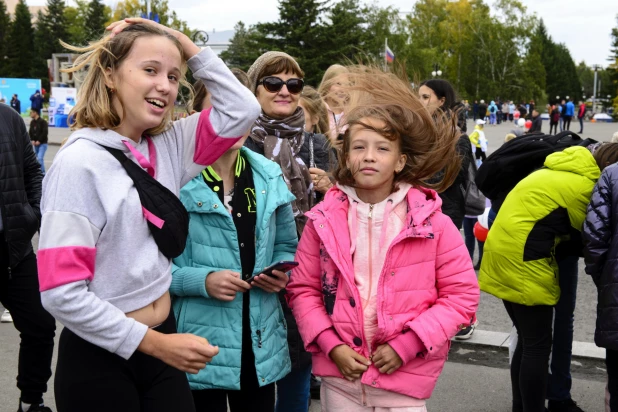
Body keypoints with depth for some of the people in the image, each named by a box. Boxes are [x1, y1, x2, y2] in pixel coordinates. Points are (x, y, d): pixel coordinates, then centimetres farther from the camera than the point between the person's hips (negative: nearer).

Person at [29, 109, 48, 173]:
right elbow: (30, 132, 13)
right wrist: (32, 140, -4)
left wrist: (39, 141, -18)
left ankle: (42, 172, -12)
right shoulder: (32, 122, 10)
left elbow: (44, 133, -15)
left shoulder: (43, 121, -9)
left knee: (40, 158, -17)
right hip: (35, 144, 7)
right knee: (37, 158, 10)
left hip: (42, 143, -7)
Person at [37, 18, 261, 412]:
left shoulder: (168, 145, 1)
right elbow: (61, 291, -21)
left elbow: (243, 109, 4)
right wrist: (154, 344, -18)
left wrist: (186, 45, -4)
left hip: (161, 340, 6)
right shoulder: (80, 163, -17)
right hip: (99, 359, -6)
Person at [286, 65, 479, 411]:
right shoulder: (324, 219, -2)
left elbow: (462, 295, -4)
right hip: (339, 376, 2)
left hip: (404, 379, -1)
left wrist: (407, 345, -12)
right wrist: (331, 346, -8)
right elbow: (303, 289, 4)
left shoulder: (432, 222, -7)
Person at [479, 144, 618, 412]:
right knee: (537, 347, -2)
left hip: (504, 254, 10)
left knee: (527, 342, 18)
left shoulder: (563, 170, 17)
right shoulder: (585, 186, -12)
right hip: (522, 259, -10)